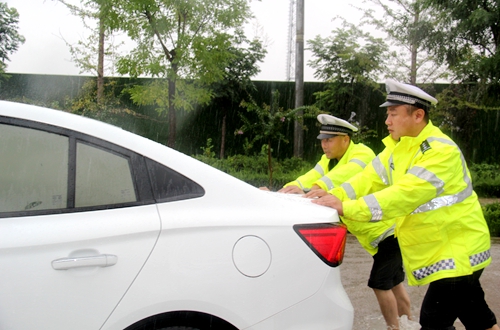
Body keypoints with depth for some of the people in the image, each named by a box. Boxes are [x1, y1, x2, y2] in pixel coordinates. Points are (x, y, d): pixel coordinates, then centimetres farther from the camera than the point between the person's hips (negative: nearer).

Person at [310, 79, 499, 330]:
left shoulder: (441, 151, -24)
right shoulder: (397, 147, 4)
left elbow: (405, 195, -33)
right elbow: (369, 178, -3)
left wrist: (347, 208, -36)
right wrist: (333, 196, -19)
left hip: (458, 247, -8)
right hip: (434, 249, 9)